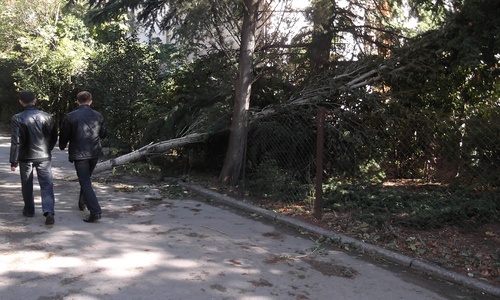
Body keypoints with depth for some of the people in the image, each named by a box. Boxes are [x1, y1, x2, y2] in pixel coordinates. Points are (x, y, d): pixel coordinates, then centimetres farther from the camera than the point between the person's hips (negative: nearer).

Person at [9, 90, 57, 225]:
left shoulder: (17, 118, -9)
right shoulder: (47, 116, -3)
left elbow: (15, 142, -12)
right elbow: (54, 137, 3)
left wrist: (13, 161, -7)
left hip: (26, 157, -1)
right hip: (44, 156, 1)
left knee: (27, 185, 16)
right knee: (47, 184, 0)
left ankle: (29, 210, 29)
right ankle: (49, 212, -15)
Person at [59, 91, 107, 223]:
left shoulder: (70, 117, -8)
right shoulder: (98, 116, 1)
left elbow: (64, 135, 1)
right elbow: (103, 134, 9)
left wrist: (62, 146, 21)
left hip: (79, 153, -4)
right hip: (95, 152, 4)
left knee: (85, 182, -2)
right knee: (86, 178, 24)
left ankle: (95, 211, -11)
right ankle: (82, 202, 40)